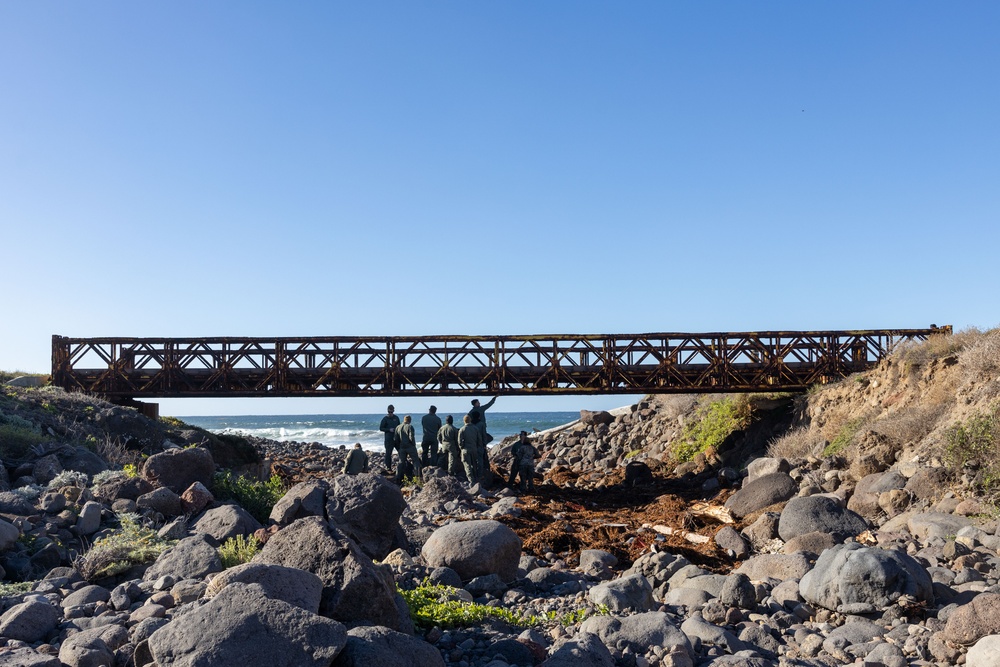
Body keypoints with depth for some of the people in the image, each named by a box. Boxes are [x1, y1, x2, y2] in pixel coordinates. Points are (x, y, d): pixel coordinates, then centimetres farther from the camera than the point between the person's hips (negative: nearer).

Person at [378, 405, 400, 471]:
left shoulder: (396, 418, 12)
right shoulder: (385, 419, -1)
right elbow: (381, 428, -2)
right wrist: (389, 430, -13)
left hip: (396, 438, 4)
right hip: (389, 438, -4)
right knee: (388, 453, -3)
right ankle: (388, 467, 3)